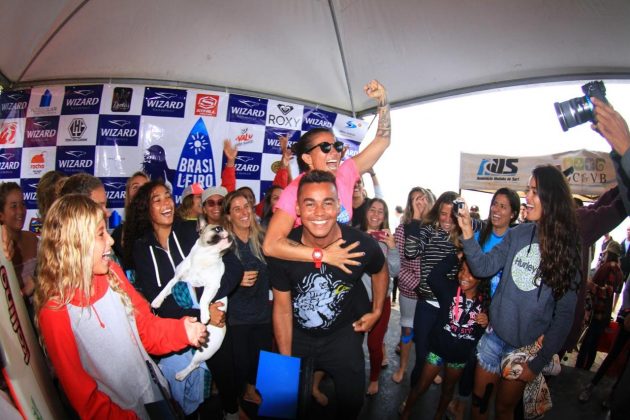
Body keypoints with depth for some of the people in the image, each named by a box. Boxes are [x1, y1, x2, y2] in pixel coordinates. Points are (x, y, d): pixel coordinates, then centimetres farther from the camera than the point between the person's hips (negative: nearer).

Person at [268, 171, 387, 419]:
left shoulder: (362, 245, -25)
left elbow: (380, 271, 2)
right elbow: (282, 308, -11)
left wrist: (377, 312, 2)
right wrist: (286, 360, -5)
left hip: (344, 332, 0)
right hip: (298, 335, 0)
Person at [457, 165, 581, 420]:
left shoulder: (567, 249, -11)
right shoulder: (518, 234, -5)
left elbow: (564, 314, -9)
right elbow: (483, 267, -9)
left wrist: (539, 363, -10)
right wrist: (468, 232, -23)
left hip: (527, 348, -2)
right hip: (494, 336, 2)